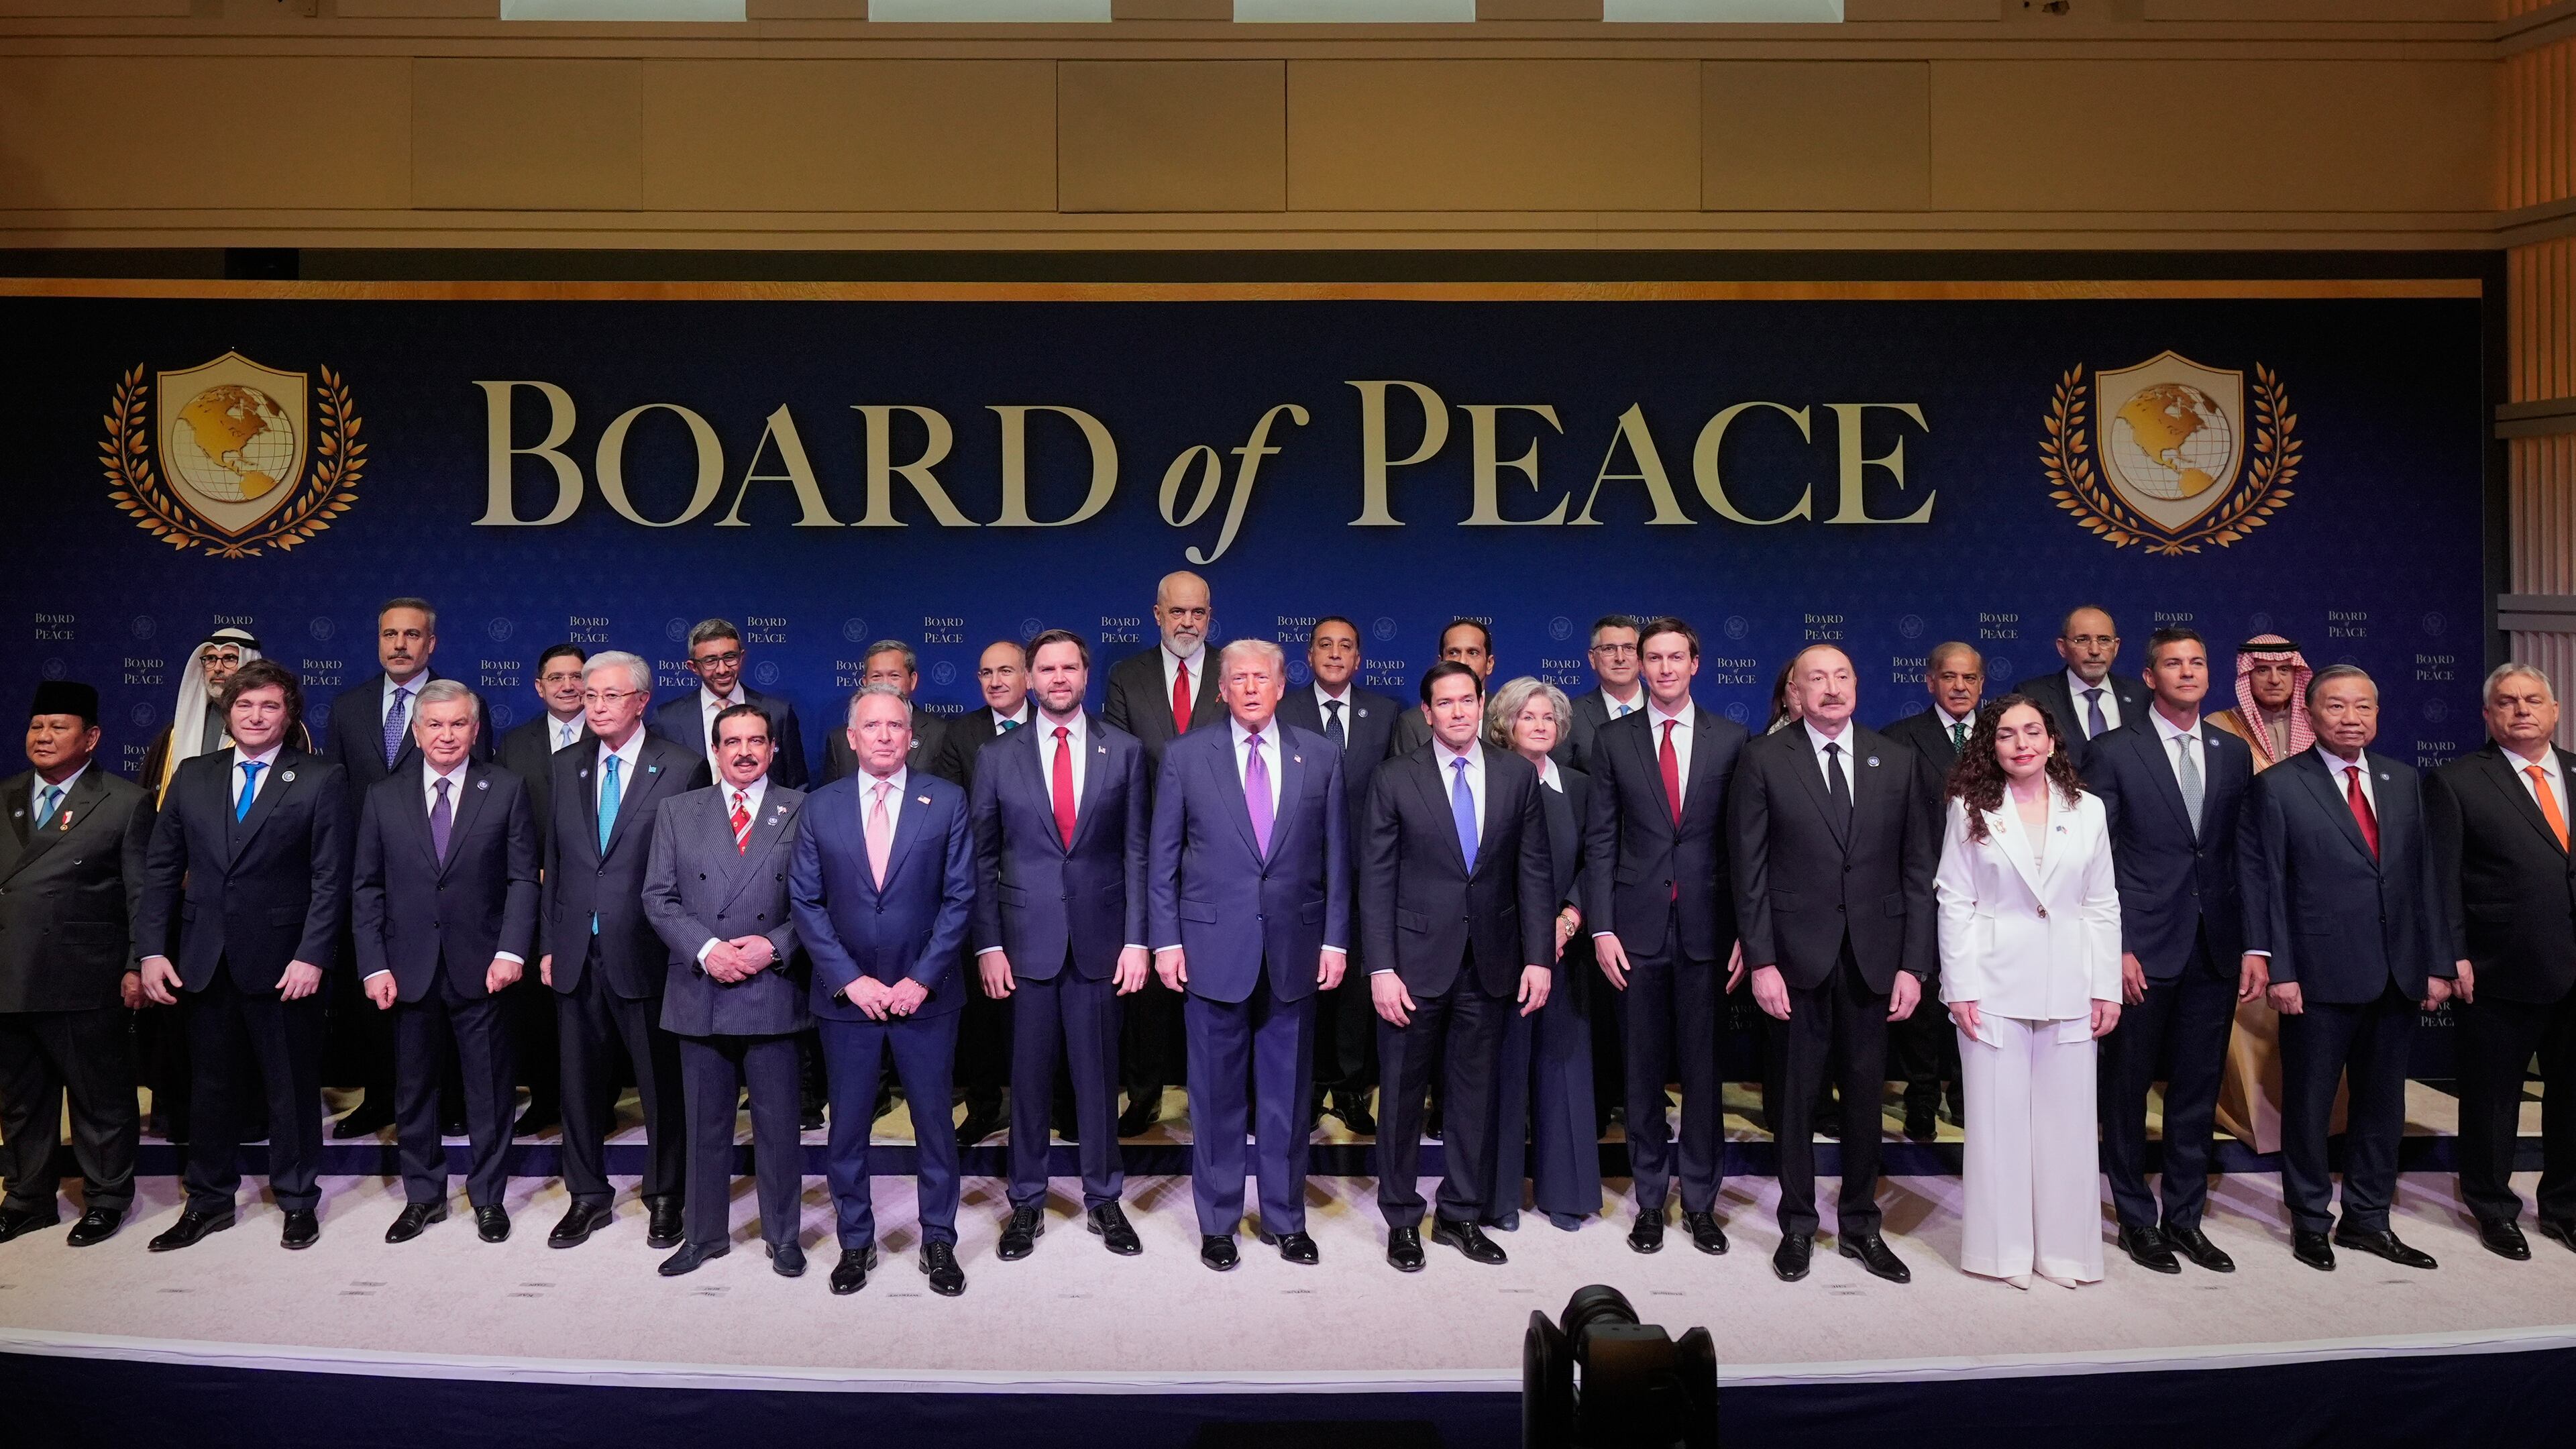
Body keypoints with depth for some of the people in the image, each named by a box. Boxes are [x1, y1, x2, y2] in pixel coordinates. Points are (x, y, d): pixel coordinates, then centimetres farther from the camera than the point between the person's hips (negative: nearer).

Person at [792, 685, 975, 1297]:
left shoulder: (947, 802, -2)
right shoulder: (821, 807, 2)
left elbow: (959, 897, -4)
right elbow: (805, 902, 0)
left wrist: (921, 979, -10)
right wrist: (850, 980, -9)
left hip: (925, 994, -1)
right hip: (846, 995, 1)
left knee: (935, 1123, 8)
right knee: (847, 1128, 9)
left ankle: (938, 1241, 22)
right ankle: (855, 1242, 24)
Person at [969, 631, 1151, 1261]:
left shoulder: (1124, 751, 3)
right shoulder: (998, 757, 4)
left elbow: (1136, 851, 2)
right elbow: (983, 859, 4)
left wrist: (1136, 939, -4)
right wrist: (988, 944, -3)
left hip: (1099, 938, 0)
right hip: (1026, 940, 0)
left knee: (1098, 1073, 8)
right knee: (1029, 1076, 7)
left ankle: (1104, 1198, 22)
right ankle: (1027, 1202, 21)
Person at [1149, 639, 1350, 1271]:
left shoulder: (1320, 756, 5)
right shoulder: (1186, 756, 2)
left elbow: (1335, 856, 6)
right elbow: (1163, 858, 3)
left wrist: (1335, 938, 1)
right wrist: (1166, 940, -3)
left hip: (1295, 947, 1)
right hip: (1213, 947, -1)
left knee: (1288, 1093, 10)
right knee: (1216, 1094, 8)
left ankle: (1285, 1217, 25)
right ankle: (1218, 1221, 22)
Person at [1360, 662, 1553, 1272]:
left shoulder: (1517, 776, 4)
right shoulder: (1395, 780, -3)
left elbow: (1534, 872, 4)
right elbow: (1376, 880, -4)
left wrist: (1538, 957, -2)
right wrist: (1381, 968, -10)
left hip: (1491, 964, 2)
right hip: (1417, 961, -2)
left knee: (1476, 1094, 11)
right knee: (1404, 1095, 7)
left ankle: (1461, 1214, 26)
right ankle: (1401, 1219, 22)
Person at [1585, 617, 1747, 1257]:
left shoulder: (1730, 739, 4)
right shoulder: (1612, 741, 4)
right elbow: (1600, 841, 3)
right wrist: (1602, 927, -5)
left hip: (1706, 924, 0)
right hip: (1639, 926, 0)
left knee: (1703, 1065, 6)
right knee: (1644, 1066, 8)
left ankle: (1700, 1198, 19)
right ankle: (1650, 1198, 20)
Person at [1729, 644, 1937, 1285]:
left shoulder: (1898, 761, 5)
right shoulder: (1764, 760, -2)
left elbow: (1918, 867, 5)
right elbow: (1749, 868, -3)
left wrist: (1914, 964, -1)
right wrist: (1760, 961, -9)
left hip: (1874, 957, 2)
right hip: (1798, 955, -2)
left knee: (1865, 1093, 10)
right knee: (1796, 1093, 8)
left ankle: (1860, 1224, 25)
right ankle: (1798, 1226, 22)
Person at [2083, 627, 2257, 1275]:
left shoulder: (2233, 753, 10)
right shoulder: (2115, 752, -3)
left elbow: (2245, 856, 9)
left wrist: (2254, 946, 3)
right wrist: (2114, 947, -12)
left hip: (2215, 949, 4)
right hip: (2142, 948, -4)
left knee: (2198, 1090, 11)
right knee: (2127, 1088, 5)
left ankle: (2185, 1217, 23)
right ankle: (2136, 1219, 19)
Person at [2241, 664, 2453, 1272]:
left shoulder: (2403, 781, 10)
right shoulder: (2277, 787, -5)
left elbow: (2424, 874, 11)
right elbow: (2263, 884, -7)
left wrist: (2436, 963, 6)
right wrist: (2278, 970, -12)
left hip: (2398, 975, 5)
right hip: (2320, 977, -5)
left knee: (2383, 1103, 13)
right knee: (2309, 1104, 5)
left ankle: (2368, 1220, 26)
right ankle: (2310, 1221, 20)